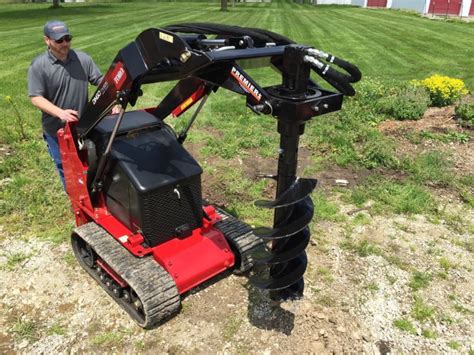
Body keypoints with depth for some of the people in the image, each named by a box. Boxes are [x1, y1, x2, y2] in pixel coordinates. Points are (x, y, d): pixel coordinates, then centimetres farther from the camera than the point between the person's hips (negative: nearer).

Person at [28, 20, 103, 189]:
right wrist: (60, 113, -31)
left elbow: (101, 81, -1)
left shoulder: (83, 59, -4)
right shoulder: (38, 66, -13)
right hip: (56, 128, -2)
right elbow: (36, 98, -16)